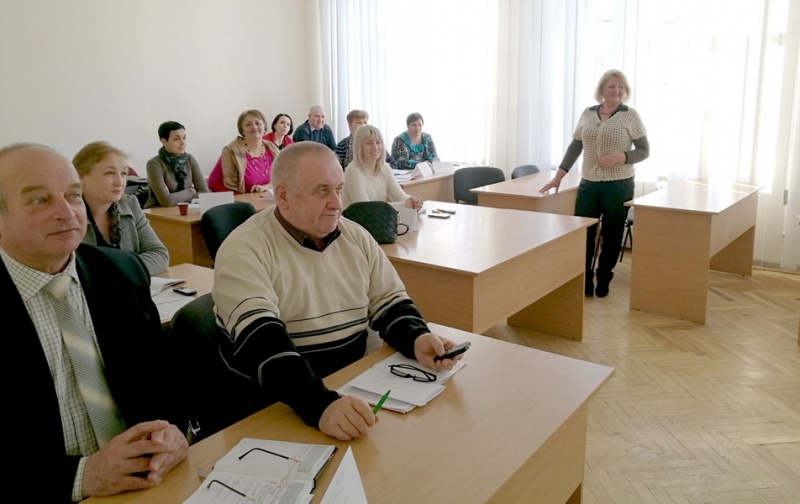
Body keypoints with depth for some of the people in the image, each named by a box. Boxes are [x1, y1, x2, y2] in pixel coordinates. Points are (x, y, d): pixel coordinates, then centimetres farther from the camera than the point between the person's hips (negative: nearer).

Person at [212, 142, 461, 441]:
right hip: (273, 407, -5)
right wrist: (320, 405, -41)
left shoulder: (356, 237, 5)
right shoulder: (245, 251, -14)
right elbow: (261, 343, -27)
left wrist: (417, 339, -13)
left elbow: (390, 304, 9)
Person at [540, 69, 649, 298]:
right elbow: (575, 147, 11)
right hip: (588, 184, 3)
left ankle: (603, 281, 22)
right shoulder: (587, 114, 7)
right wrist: (559, 175, 5)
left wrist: (618, 157, -19)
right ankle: (583, 281, 11)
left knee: (611, 235, 7)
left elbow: (644, 151, -2)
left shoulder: (630, 116, -3)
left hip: (619, 186, -3)